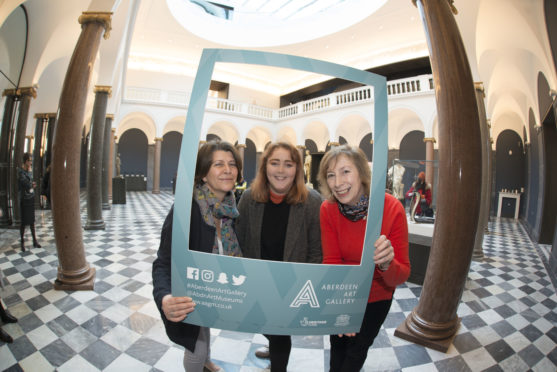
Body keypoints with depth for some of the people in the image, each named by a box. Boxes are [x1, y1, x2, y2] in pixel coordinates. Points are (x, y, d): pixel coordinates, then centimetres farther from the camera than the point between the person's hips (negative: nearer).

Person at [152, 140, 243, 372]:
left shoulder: (231, 207, -12)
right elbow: (164, 262, -31)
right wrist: (164, 298, -48)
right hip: (188, 298, -6)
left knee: (206, 328, 33)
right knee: (197, 348, 15)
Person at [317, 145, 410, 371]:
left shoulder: (392, 209, -28)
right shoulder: (328, 209, -21)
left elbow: (402, 275, -24)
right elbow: (331, 263, -19)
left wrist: (386, 264, -47)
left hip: (376, 298, -1)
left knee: (357, 349, 23)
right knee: (337, 346, 26)